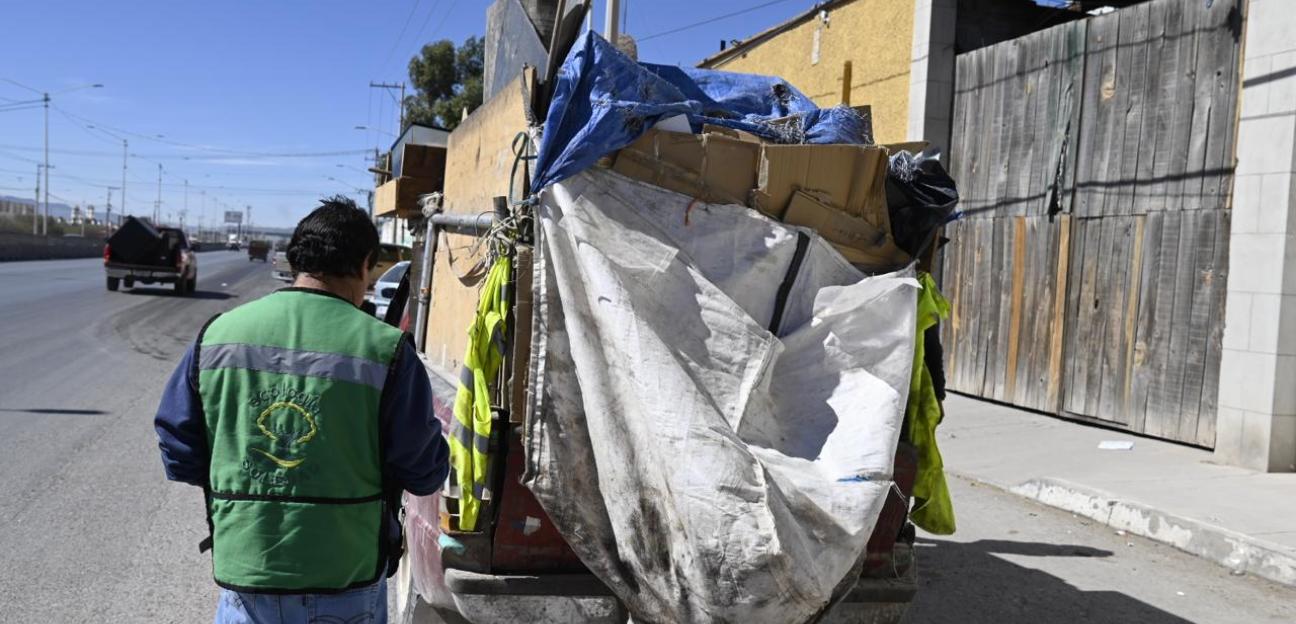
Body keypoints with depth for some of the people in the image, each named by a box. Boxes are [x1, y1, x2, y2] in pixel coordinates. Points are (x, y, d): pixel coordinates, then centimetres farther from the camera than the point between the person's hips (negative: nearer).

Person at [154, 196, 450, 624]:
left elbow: (177, 451, 2)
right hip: (347, 575, -2)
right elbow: (425, 473, -10)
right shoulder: (384, 348, -14)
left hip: (244, 568, 2)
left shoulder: (219, 333, -4)